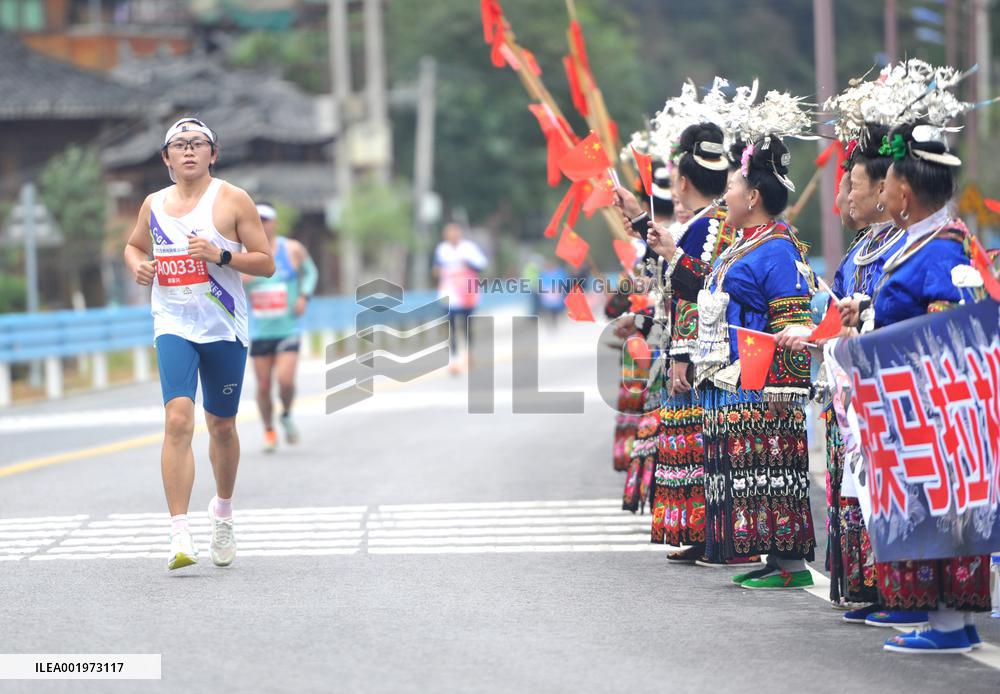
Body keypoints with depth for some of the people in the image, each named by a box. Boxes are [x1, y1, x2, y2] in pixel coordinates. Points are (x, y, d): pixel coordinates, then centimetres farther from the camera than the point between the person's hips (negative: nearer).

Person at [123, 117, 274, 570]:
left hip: (224, 329, -1)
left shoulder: (232, 200, -2)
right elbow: (134, 245, 27)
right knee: (178, 418, -18)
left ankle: (223, 512, 39)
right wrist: (137, 265, 4)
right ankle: (179, 535, -22)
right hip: (174, 325, 1)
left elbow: (266, 263, -3)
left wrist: (221, 256, -19)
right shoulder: (154, 205, 8)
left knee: (221, 426, 12)